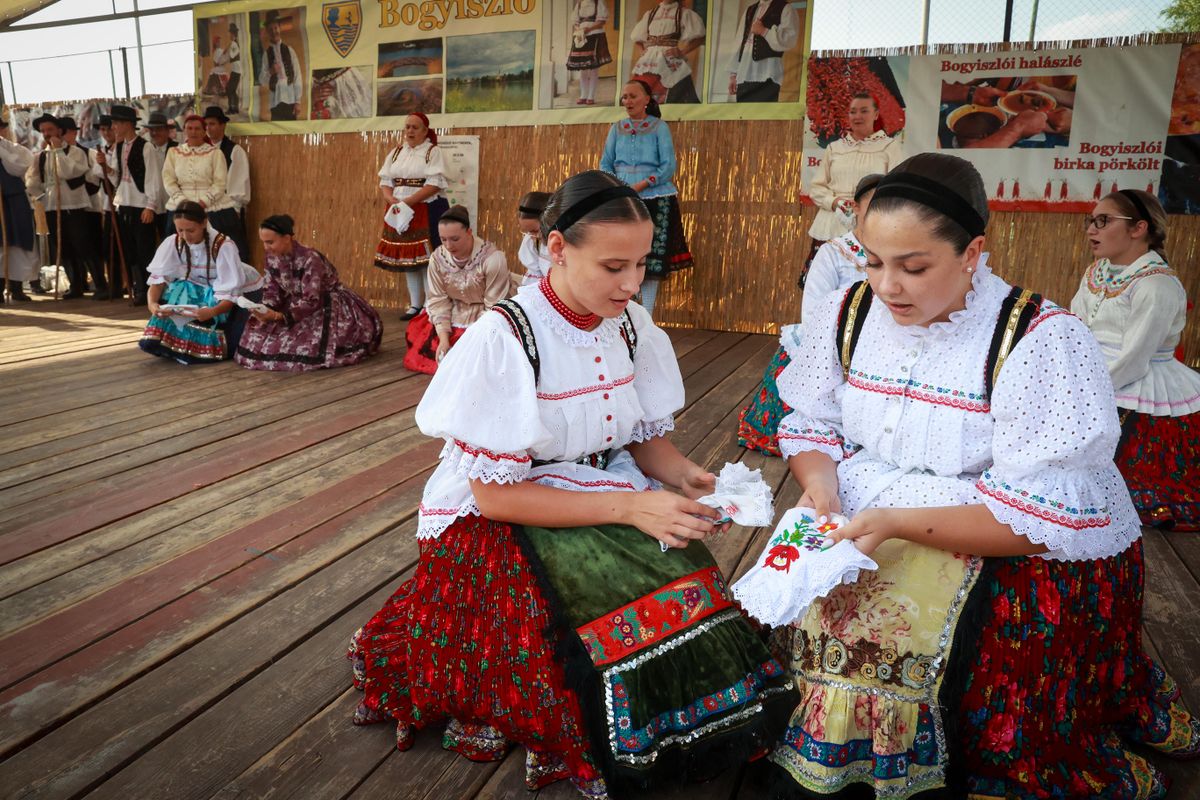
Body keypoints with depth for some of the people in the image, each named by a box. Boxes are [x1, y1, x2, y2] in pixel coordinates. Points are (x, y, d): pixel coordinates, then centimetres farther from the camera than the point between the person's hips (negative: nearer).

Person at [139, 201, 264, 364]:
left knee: (225, 348, -16)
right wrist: (152, 303, -37)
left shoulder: (224, 246, -32)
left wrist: (212, 311, -51)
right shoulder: (173, 243, -18)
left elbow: (230, 294, -32)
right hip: (206, 290, 5)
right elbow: (159, 277, -17)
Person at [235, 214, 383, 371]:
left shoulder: (310, 259, -29)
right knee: (259, 338, 1)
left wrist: (278, 316, -38)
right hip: (298, 305, 7)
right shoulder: (272, 257, -6)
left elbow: (311, 301, -31)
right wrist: (264, 311, -23)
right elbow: (273, 290, -1)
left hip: (328, 308, -7)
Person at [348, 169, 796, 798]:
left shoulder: (629, 325, -2)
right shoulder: (504, 338, -20)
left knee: (690, 595, -20)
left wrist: (684, 476, -14)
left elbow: (645, 436, 9)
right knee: (638, 623, -25)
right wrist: (627, 507, -25)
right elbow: (494, 494, -18)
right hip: (501, 526, -5)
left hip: (608, 500, 6)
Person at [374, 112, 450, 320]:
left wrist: (407, 202, -19)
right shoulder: (396, 152, 14)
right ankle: (415, 305, 12)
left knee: (426, 258, -9)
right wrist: (393, 201, -11)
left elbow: (434, 184, -14)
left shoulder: (433, 152, -2)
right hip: (400, 212, 6)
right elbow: (384, 182, 10)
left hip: (427, 210, -5)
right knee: (406, 257, 6)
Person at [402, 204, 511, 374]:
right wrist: (443, 339, -21)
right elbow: (438, 301, -9)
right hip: (453, 316, 4)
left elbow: (495, 307, -21)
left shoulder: (493, 258, -26)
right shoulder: (437, 258, -13)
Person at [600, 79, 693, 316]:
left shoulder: (659, 127, 2)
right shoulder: (617, 128, 13)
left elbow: (668, 166, -5)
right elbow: (605, 165, 10)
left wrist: (641, 185, -17)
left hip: (654, 199, -3)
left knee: (652, 260, -2)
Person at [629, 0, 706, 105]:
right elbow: (637, 40, 24)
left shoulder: (684, 13, 7)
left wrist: (681, 51, -12)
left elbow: (699, 37, 0)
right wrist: (641, 52, 4)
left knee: (676, 100, -9)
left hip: (673, 63, -4)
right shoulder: (649, 14, 19)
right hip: (649, 62, 4)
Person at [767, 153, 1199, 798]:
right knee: (809, 617, -18)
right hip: (867, 537, 5)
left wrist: (898, 521, -26)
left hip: (1032, 558, -5)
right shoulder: (851, 313, 0)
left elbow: (1040, 518, -19)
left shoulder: (1043, 341, -16)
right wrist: (820, 488, -13)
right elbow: (812, 425, 8)